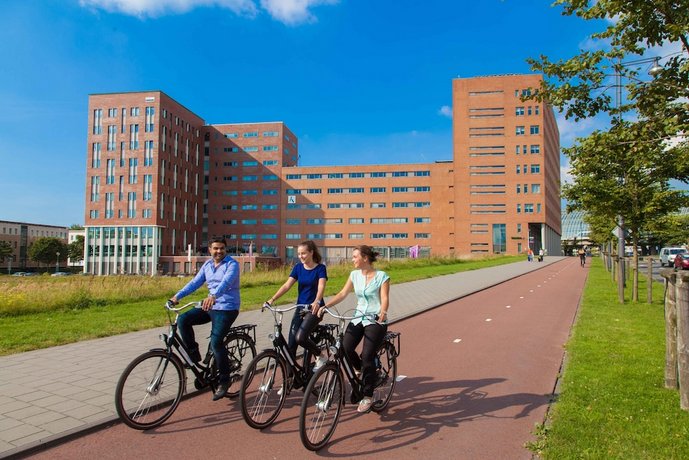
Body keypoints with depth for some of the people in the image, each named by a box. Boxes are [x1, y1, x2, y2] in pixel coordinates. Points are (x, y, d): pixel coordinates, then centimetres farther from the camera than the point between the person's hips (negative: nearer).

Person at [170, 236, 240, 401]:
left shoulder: (232, 264, -11)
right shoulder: (207, 265, 10)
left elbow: (226, 282, -29)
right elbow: (195, 282, 8)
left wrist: (213, 296, -46)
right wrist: (177, 296, -3)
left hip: (227, 309, -7)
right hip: (210, 306, 7)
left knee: (216, 341, -17)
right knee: (183, 320, -10)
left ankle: (224, 380, 0)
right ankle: (194, 355, 6)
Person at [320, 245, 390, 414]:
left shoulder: (381, 276, -6)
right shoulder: (354, 275, 8)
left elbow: (385, 299, -14)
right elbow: (342, 294, 7)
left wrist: (383, 314, -33)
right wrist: (324, 306, -5)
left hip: (376, 321, -5)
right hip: (359, 318, 5)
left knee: (367, 357, -14)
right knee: (345, 348, -16)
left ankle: (368, 397, 4)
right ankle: (365, 372, 14)